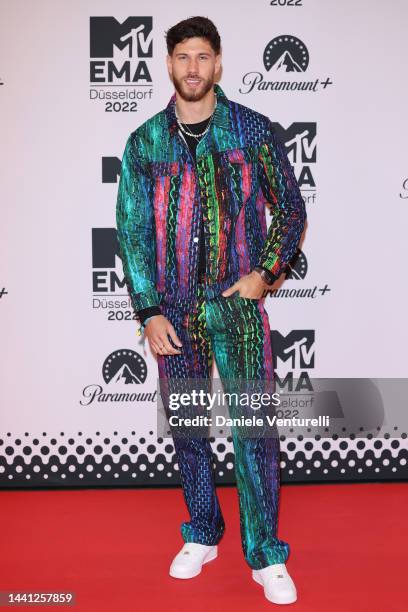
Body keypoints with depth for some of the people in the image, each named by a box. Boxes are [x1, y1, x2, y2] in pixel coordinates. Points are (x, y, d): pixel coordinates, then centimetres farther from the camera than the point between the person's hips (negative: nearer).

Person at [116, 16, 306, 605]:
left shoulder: (253, 130, 1)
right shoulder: (144, 142, 5)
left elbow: (291, 208, 6)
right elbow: (133, 230, 4)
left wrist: (264, 273, -8)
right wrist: (149, 312, -3)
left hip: (238, 303, -2)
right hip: (174, 309, 2)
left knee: (254, 428, -1)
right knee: (187, 427, 12)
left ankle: (266, 554, 14)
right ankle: (202, 535, 31)